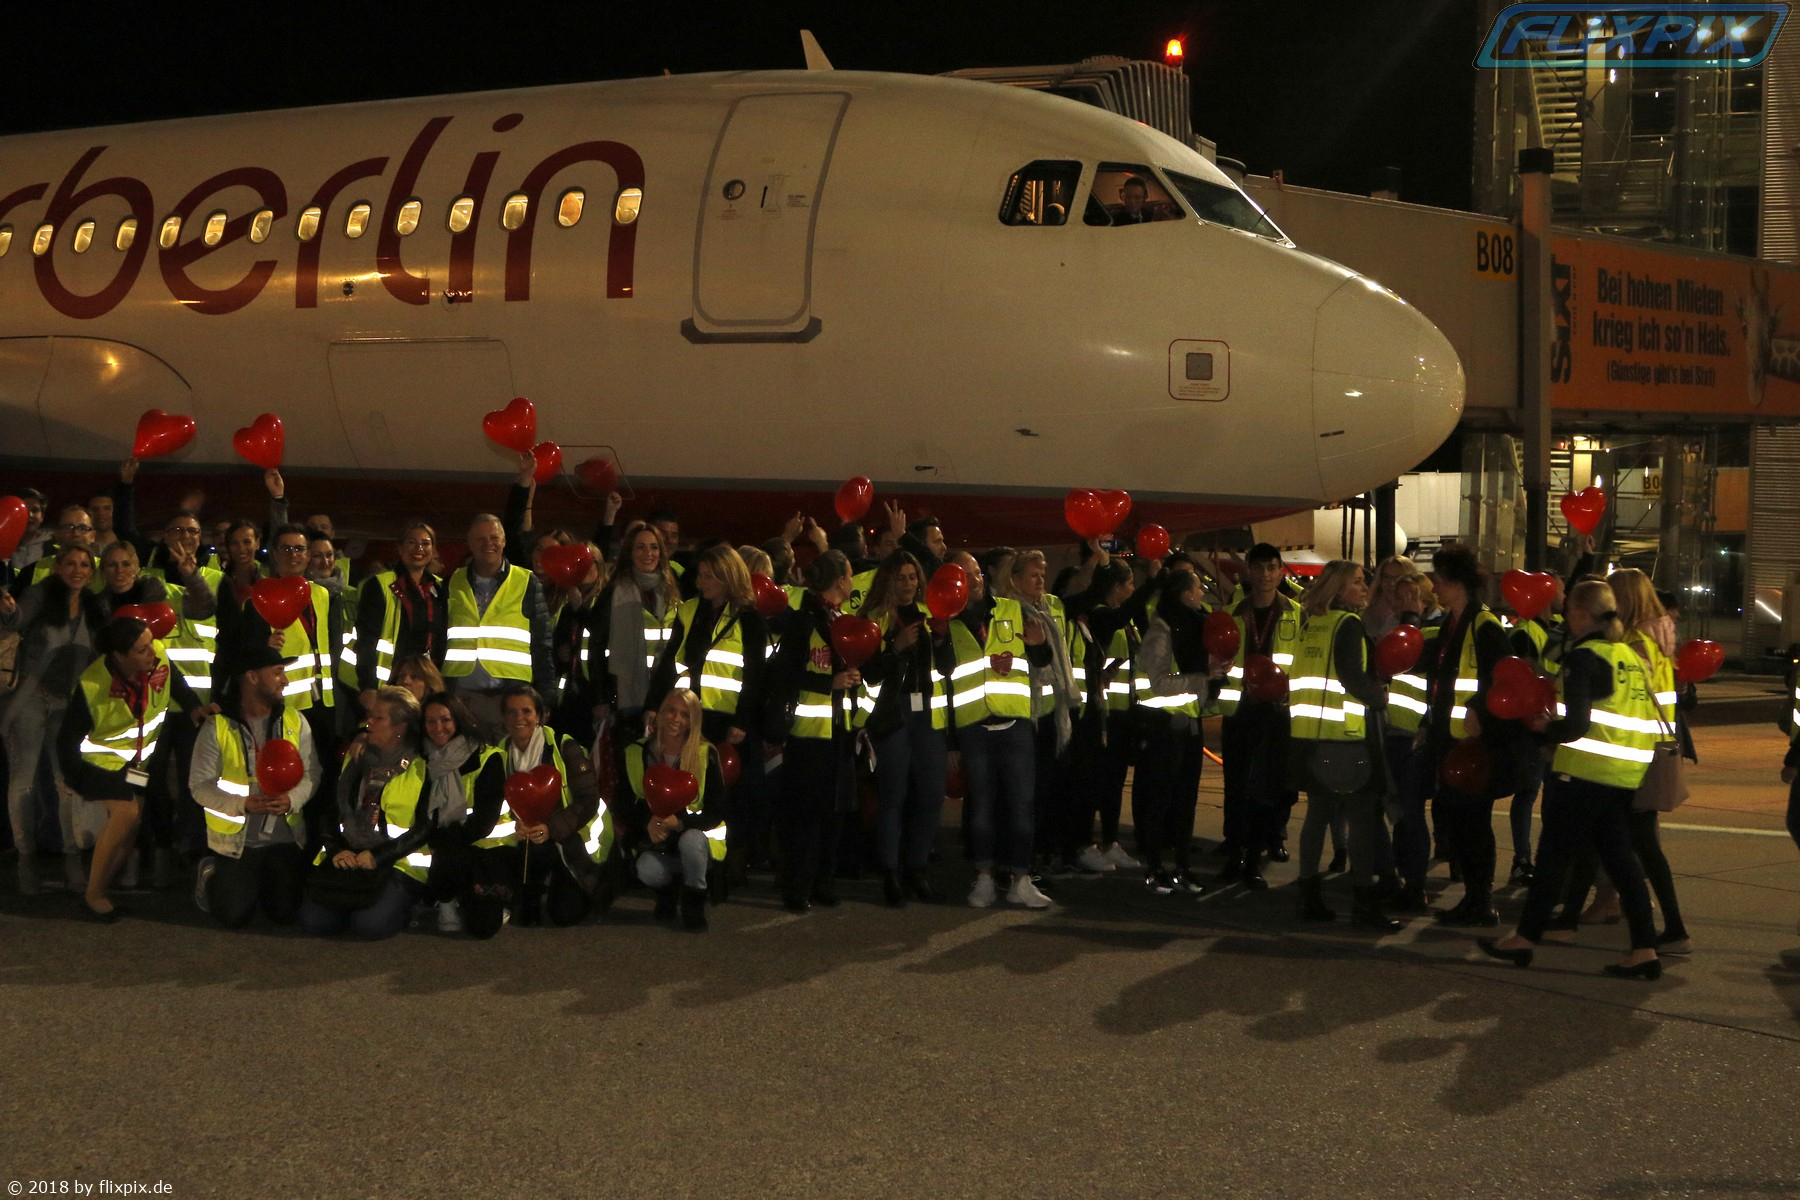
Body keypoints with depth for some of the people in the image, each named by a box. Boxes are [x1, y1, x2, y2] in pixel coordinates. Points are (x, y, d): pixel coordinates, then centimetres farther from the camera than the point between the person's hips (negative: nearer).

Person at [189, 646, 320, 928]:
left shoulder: (294, 722, 1)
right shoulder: (217, 726, -10)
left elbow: (310, 773, 0)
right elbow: (199, 785, -11)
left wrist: (292, 799, -22)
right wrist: (242, 804, -26)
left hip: (285, 838, 3)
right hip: (235, 839, -3)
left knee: (286, 913, 1)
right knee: (233, 917, -7)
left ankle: (260, 881, 33)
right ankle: (211, 876, 26)